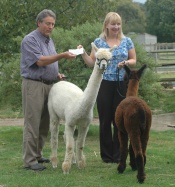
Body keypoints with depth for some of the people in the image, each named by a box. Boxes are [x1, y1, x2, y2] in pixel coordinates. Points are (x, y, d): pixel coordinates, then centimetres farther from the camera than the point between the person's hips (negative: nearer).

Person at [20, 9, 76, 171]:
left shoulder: (49, 41, 16)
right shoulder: (30, 40, -9)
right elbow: (40, 61, -18)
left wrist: (56, 74, 8)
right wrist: (62, 55, -24)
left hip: (49, 85, 8)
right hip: (34, 85, -8)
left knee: (44, 124, 10)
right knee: (32, 123, -7)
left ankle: (37, 155, 18)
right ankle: (30, 160, -6)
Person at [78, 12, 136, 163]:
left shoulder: (127, 41, 7)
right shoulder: (99, 42, 4)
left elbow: (133, 60, 10)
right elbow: (92, 62, 4)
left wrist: (126, 62, -11)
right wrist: (83, 53, -12)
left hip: (122, 84, 1)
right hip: (104, 84, -1)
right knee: (105, 119, 4)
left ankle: (118, 154, 13)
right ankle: (106, 155, 14)